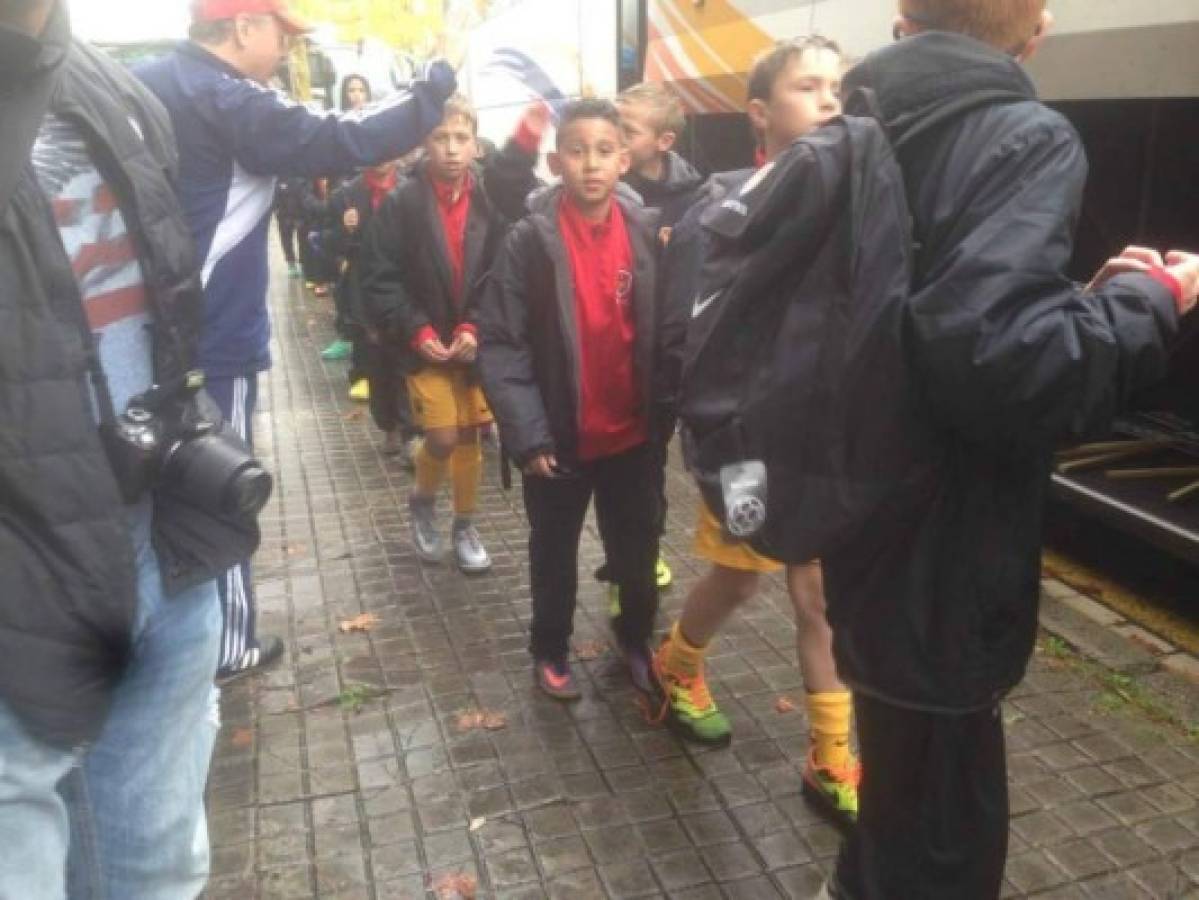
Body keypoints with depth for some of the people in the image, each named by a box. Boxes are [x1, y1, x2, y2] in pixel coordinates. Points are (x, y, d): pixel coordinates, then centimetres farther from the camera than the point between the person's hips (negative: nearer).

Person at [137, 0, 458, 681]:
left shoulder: (147, 86, 10)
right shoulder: (225, 99, -17)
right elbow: (336, 143, -21)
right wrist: (433, 90, -13)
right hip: (211, 336, -9)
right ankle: (228, 645, 20)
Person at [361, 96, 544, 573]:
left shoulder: (492, 196, -6)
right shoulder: (403, 202, -11)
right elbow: (379, 278, -10)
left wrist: (476, 326, -15)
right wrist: (416, 331, -16)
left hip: (475, 339, 2)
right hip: (424, 342, -2)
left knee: (469, 436, 11)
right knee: (443, 437, -6)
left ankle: (465, 526, 29)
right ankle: (422, 502, 25)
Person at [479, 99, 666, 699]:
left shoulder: (646, 233, -3)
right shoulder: (529, 240, -12)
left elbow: (664, 331, 2)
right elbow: (499, 344, -13)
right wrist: (527, 433, -17)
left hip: (632, 434, 2)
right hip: (560, 438, -2)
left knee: (638, 551, 16)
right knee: (554, 554, 16)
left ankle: (637, 639, 41)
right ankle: (551, 650, 38)